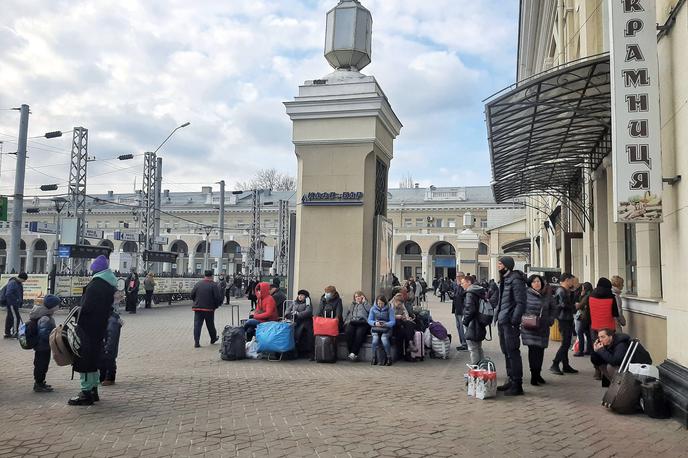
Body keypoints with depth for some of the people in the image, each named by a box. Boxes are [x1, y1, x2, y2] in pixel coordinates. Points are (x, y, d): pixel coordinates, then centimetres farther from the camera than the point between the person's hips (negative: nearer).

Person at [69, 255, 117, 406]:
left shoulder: (95, 284, -18)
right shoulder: (111, 285, 11)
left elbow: (86, 307, -20)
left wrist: (79, 324, -9)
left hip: (88, 329, -9)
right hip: (101, 329, 9)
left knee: (85, 359, -1)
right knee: (94, 359, 19)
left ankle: (86, 393, 2)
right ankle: (93, 389, 26)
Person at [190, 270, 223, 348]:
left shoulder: (198, 284, 3)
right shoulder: (213, 285, -8)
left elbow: (192, 295, 7)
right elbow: (218, 297, -12)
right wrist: (216, 306, 5)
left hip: (197, 308, 2)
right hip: (209, 309, -2)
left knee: (197, 325, 2)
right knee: (210, 324, 14)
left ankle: (196, 342, -5)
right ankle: (213, 339, 32)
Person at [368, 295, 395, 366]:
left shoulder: (390, 309, -2)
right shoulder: (373, 309, 5)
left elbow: (393, 321, -5)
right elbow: (369, 320, 2)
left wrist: (385, 324, -24)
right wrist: (375, 323, -19)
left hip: (386, 328, -2)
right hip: (375, 328, 2)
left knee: (384, 338, -31)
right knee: (375, 338, -29)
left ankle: (389, 358, -16)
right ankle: (374, 358, -13)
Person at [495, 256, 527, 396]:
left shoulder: (515, 280, -13)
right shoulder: (504, 279, 16)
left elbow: (520, 303, -17)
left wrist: (514, 321, -20)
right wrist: (497, 314, 14)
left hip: (510, 322, -10)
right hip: (502, 321, 10)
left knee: (513, 353, -5)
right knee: (506, 352, 15)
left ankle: (517, 385, 1)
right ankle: (510, 381, 25)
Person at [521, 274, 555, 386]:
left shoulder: (547, 295, 7)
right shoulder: (526, 294, -4)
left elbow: (552, 309, 17)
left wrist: (551, 320, 5)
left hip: (543, 328, 4)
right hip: (529, 328, -4)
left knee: (540, 350, 8)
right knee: (533, 350, -10)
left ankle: (538, 374, 23)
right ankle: (534, 375, -3)